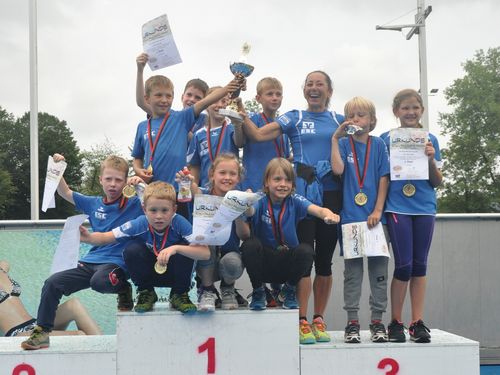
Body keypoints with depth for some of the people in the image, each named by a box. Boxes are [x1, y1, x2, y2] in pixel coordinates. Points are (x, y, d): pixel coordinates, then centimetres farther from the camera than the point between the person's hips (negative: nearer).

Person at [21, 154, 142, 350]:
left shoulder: (133, 204, 0)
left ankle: (123, 288, -4)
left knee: (100, 281, -38)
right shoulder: (94, 204, 13)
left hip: (116, 263, -5)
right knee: (52, 283, -9)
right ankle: (42, 332, 4)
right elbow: (65, 193, 21)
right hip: (90, 262, 5)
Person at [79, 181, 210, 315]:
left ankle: (179, 294, -5)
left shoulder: (179, 223, -27)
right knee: (132, 250, -26)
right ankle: (145, 293, 0)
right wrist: (89, 237, -39)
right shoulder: (139, 224, -22)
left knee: (186, 248, -30)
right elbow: (104, 237, -16)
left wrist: (175, 248, -51)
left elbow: (206, 253, -37)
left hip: (175, 273, -1)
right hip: (150, 273, 1)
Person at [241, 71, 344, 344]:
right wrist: (241, 113, -15)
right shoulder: (294, 119, 8)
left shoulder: (340, 121, 14)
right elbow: (257, 135, -4)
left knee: (325, 259, 5)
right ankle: (302, 320, -4)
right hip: (302, 191, -2)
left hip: (331, 192, 2)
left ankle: (318, 319, 14)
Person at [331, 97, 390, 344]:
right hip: (350, 215, -1)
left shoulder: (378, 145, 7)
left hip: (374, 216, 1)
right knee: (352, 271, 3)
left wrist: (378, 210, -6)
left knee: (379, 269, 2)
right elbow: (337, 169, -13)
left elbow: (384, 179, 3)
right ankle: (352, 322, 8)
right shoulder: (343, 144, 5)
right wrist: (335, 138, -11)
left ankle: (377, 321, 10)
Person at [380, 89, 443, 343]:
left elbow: (438, 182, 6)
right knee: (404, 265, -6)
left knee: (419, 265, 5)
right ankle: (396, 323, 7)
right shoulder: (387, 139, 2)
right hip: (398, 207, -2)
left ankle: (418, 323, 11)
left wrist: (431, 160, -10)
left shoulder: (430, 140, 8)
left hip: (424, 208, 3)